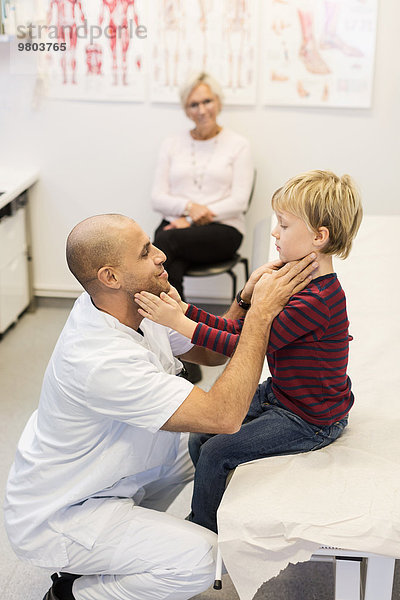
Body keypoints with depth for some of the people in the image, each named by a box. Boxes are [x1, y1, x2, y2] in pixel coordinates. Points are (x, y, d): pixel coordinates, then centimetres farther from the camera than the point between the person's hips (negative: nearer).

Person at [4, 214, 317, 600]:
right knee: (200, 557, -22)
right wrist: (262, 312, -32)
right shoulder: (101, 361, -36)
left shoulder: (129, 306, -8)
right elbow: (225, 415, -36)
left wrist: (245, 303, -14)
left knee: (208, 443, 9)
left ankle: (125, 534, 19)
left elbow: (207, 352, 4)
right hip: (53, 520, -9)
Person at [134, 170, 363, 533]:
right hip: (280, 394, 9)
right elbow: (241, 328, 2)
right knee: (199, 438, 8)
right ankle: (208, 517, 31)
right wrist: (184, 309, -6)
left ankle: (204, 531, 17)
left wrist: (180, 322, -28)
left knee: (216, 453, -8)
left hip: (310, 421, -9)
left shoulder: (317, 301, -30)